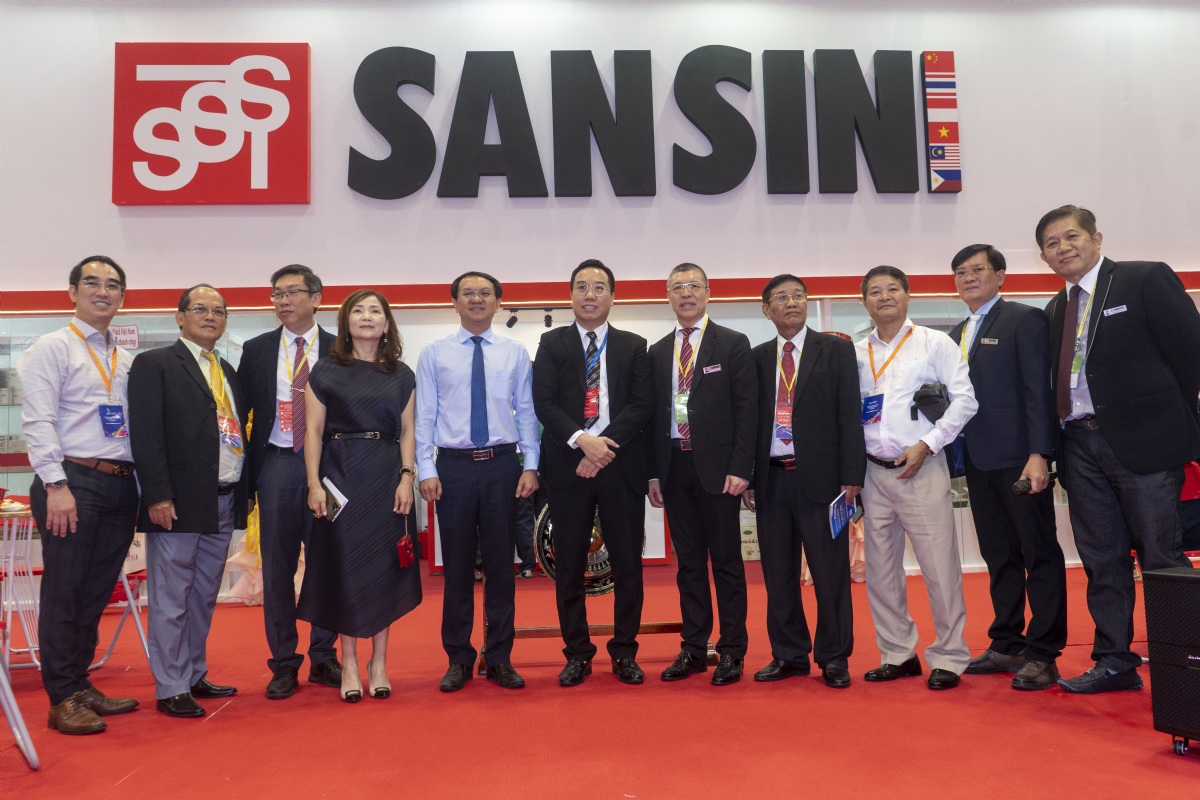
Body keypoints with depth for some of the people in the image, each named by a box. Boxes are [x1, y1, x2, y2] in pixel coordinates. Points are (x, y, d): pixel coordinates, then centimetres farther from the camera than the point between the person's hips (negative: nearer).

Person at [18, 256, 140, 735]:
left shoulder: (125, 359, 17)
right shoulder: (53, 348, -1)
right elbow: (37, 421, -9)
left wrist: (142, 484, 8)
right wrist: (56, 486, -16)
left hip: (120, 483, 6)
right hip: (73, 482, -6)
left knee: (97, 592, 12)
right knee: (64, 593, 0)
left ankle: (80, 685, 25)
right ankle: (62, 700, 10)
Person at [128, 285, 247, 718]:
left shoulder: (228, 371, 17)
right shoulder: (155, 364, -3)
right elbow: (146, 434, -11)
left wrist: (245, 491, 10)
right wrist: (158, 496, -18)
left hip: (224, 504, 7)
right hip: (178, 503, -7)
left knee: (204, 598, 15)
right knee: (171, 601, 2)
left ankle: (195, 676, 27)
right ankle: (171, 689, 11)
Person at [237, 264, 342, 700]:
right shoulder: (256, 350, 8)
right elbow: (241, 411, 8)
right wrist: (248, 469, 2)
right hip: (276, 465, 1)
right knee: (277, 566, 5)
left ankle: (323, 657, 19)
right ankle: (284, 663, 17)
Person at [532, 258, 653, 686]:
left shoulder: (633, 346, 10)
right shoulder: (551, 344, 8)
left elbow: (640, 406, 0)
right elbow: (544, 402, -2)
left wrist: (605, 450, -12)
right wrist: (582, 441, -16)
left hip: (621, 464, 1)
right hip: (568, 465, 0)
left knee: (628, 564, 4)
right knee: (569, 566, 6)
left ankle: (625, 652, 18)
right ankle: (577, 653, 18)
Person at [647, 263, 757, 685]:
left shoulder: (733, 344, 0)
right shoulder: (658, 351, 13)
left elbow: (746, 409, -5)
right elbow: (654, 414, 12)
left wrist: (740, 468, -13)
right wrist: (653, 472, 6)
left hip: (717, 466, -4)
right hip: (674, 467, 4)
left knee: (726, 560, 4)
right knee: (688, 562, 11)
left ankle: (732, 651, 13)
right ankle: (693, 648, 20)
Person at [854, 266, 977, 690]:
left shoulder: (934, 343, 2)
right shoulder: (857, 353, 11)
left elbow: (965, 399, -3)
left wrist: (926, 444, -11)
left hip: (922, 469, -4)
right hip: (874, 472, 4)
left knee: (940, 567, -3)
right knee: (880, 569, 9)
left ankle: (949, 656, 12)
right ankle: (898, 653, 22)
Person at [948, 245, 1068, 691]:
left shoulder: (1023, 320, -3)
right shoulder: (957, 334, 18)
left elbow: (1038, 390, -11)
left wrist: (1038, 454, -19)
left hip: (1018, 458, -7)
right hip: (978, 461, 7)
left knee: (1039, 554, 1)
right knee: (998, 555, 12)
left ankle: (1043, 654, 6)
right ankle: (1007, 645, 21)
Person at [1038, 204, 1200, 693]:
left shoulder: (1147, 279, -2)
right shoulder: (1056, 309, 16)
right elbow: (1062, 378, 13)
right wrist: (1056, 444, 4)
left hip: (1143, 441, -6)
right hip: (1080, 446, 6)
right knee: (1101, 560, 9)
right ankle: (1114, 663, 19)